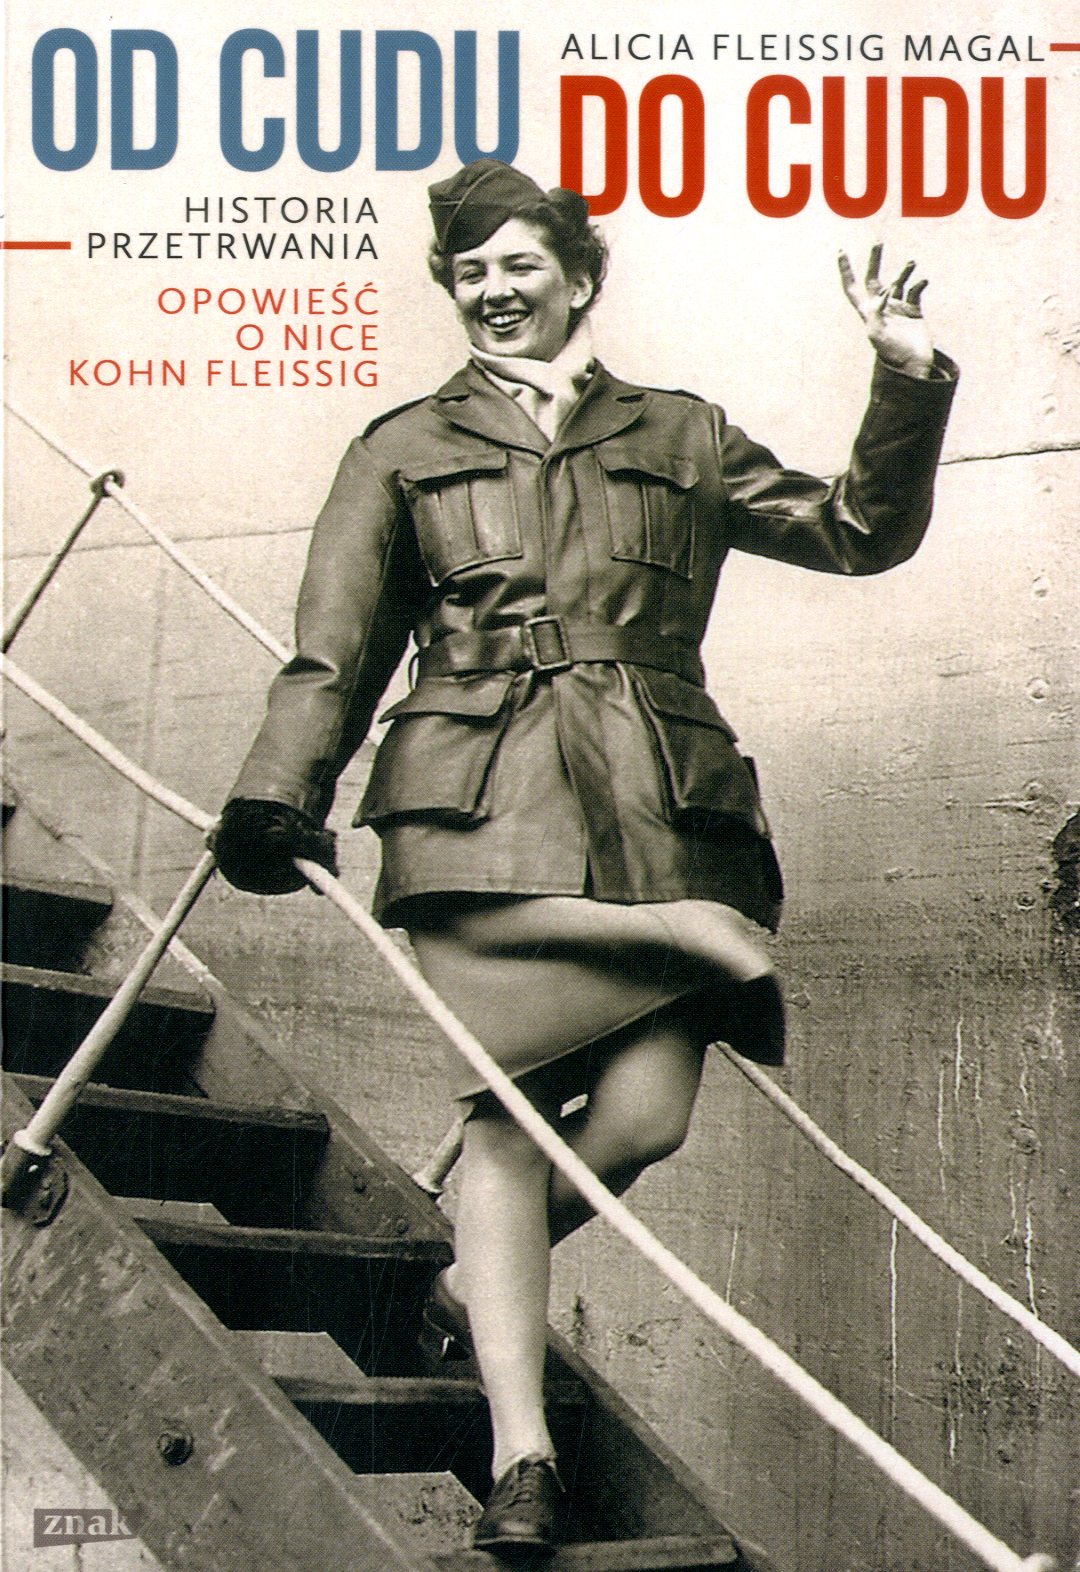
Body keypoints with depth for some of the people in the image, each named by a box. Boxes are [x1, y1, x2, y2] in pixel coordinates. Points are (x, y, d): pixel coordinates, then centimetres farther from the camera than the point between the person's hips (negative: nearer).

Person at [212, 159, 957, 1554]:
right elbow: (333, 650, 13)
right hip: (485, 798, -1)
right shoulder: (406, 449, 20)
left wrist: (910, 387, 10)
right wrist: (278, 796, 0)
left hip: (658, 801, 2)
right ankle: (521, 1453, -11)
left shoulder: (682, 439, 23)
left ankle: (482, 1275, 16)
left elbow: (861, 533, 23)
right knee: (505, 1108, -15)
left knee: (645, 1114, -13)